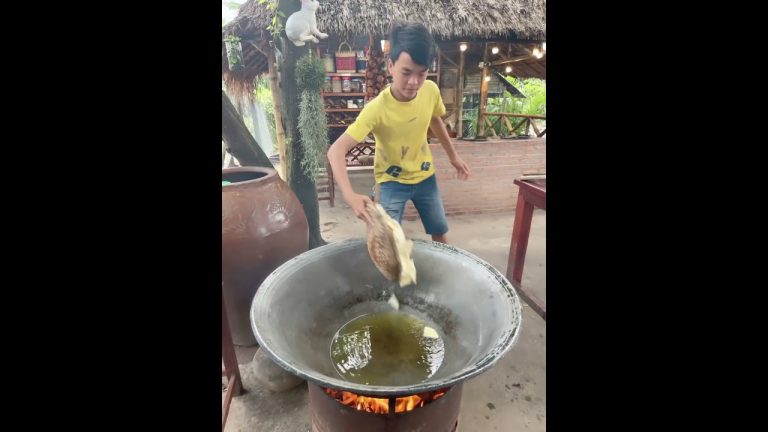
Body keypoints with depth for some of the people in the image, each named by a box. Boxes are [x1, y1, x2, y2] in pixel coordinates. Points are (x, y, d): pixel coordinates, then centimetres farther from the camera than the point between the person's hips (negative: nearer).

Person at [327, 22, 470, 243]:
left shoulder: (431, 90, -17)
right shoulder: (377, 108, -31)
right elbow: (336, 150, -36)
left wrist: (453, 156, 15)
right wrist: (349, 195, -51)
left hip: (425, 175, 4)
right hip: (392, 181, -4)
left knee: (439, 232, 18)